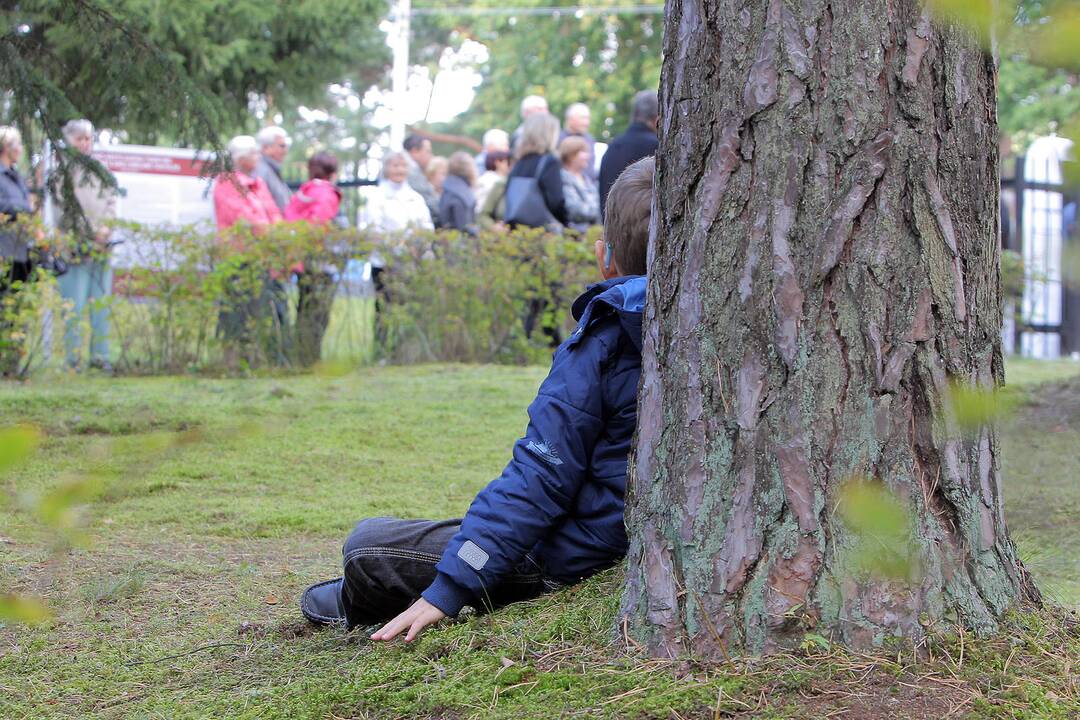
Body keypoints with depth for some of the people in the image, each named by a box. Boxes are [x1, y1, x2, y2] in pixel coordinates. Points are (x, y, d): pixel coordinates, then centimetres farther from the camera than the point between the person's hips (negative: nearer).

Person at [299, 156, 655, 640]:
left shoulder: (599, 345, -18)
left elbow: (539, 477, -21)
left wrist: (447, 588, -20)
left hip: (574, 561, -8)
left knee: (367, 544, 4)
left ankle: (356, 606, 36)